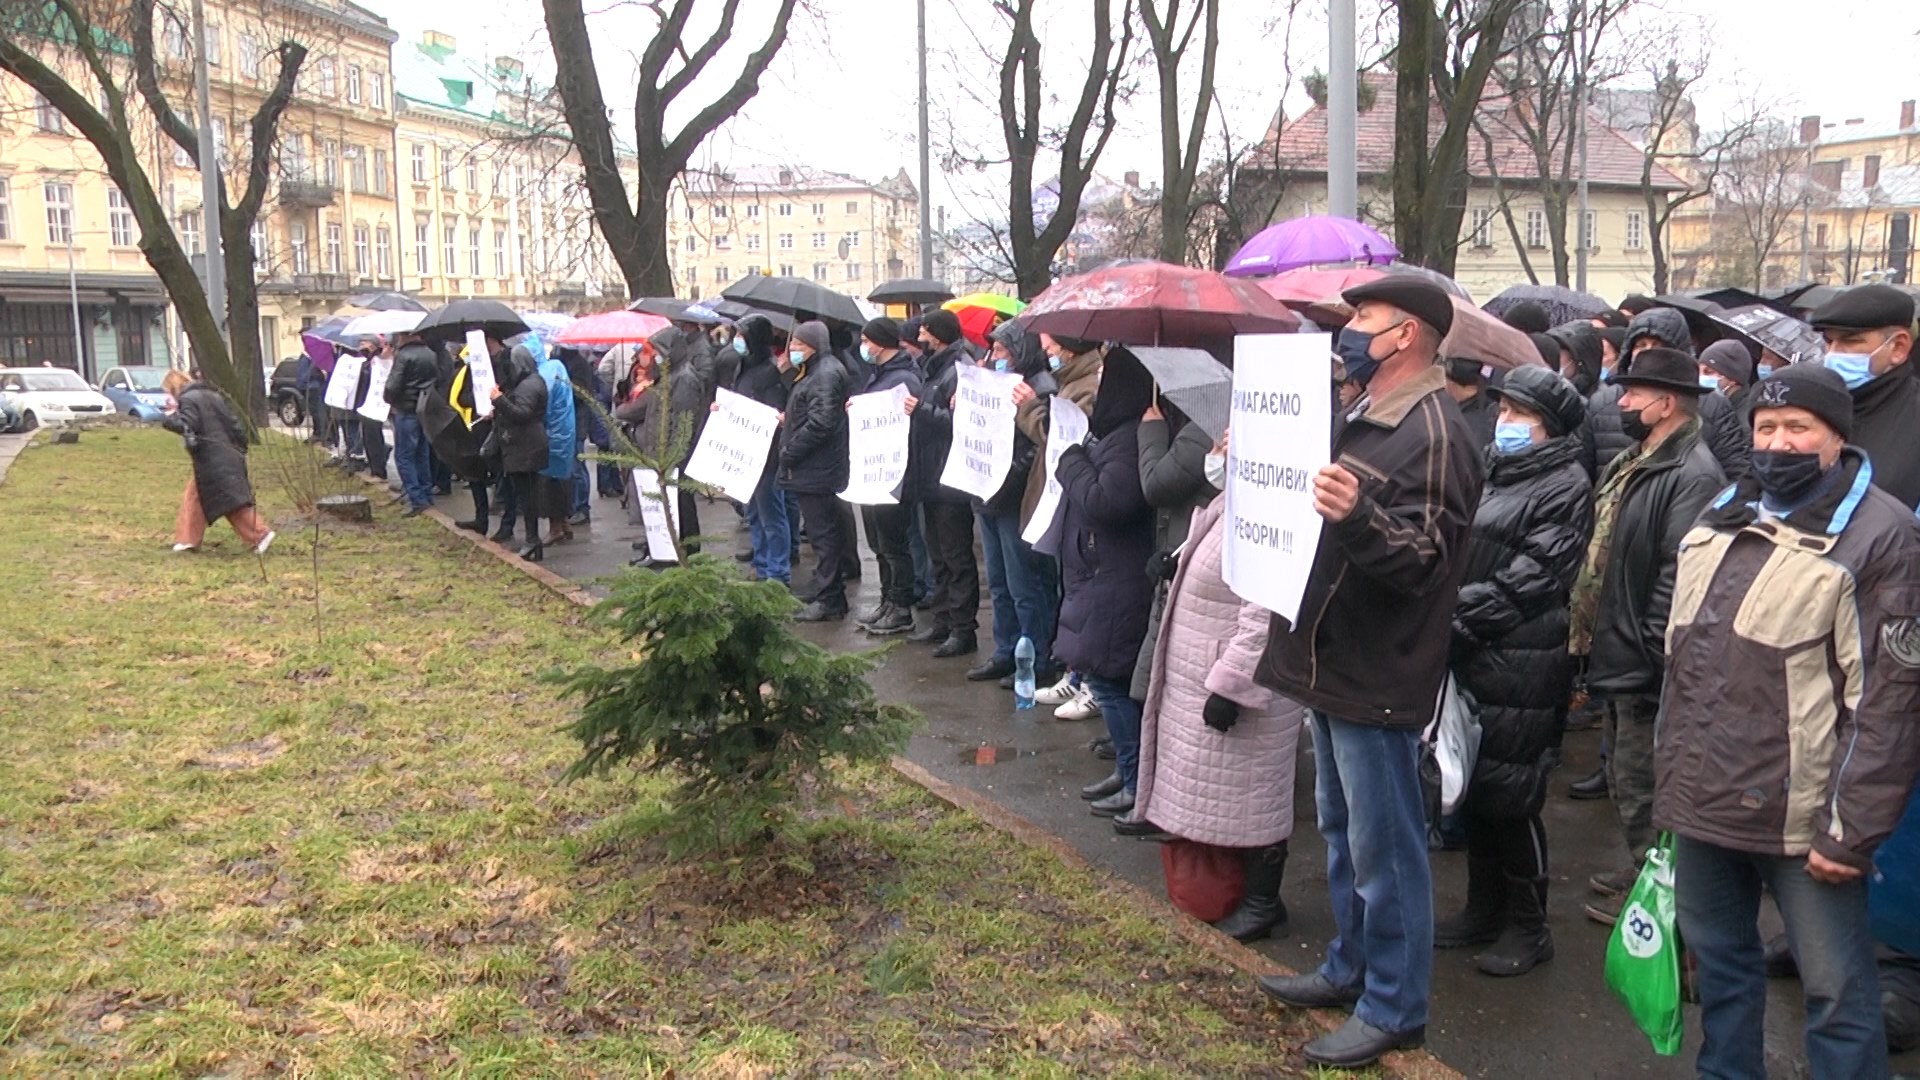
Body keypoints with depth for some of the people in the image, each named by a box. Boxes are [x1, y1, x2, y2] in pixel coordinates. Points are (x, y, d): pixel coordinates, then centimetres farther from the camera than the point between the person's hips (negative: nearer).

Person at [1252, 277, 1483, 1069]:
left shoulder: (1433, 433, -17)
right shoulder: (1365, 418, 14)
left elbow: (1423, 560, -24)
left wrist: (1357, 516, -41)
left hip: (1375, 674, -10)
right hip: (1332, 659, 10)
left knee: (1382, 845, 2)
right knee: (1342, 829, 20)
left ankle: (1394, 1008, 15)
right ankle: (1351, 966, 35)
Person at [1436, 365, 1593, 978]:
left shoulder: (1565, 486, -7)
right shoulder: (1495, 473, 17)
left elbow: (1530, 580, -16)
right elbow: (1458, 554, 19)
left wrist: (1458, 614, -16)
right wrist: (1447, 616, 3)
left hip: (1521, 667, -8)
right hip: (1471, 657, 8)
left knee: (1510, 796, -1)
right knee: (1473, 788, 14)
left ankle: (1528, 927, 15)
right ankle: (1484, 909, 28)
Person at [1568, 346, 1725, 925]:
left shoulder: (1692, 475, -21)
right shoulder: (1633, 462, 12)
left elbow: (1679, 576, -26)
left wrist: (1650, 656, -24)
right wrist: (1589, 629, 18)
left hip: (1645, 663, -10)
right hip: (1616, 654, 10)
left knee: (1639, 786, 3)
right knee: (1625, 776, 23)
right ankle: (1638, 869, 39)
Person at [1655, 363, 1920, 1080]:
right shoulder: (1721, 519, 13)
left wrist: (1850, 828, -16)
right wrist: (1670, 775, 16)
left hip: (1802, 816, -6)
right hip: (1703, 803, 7)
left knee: (1838, 992, 2)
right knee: (1718, 962, 19)